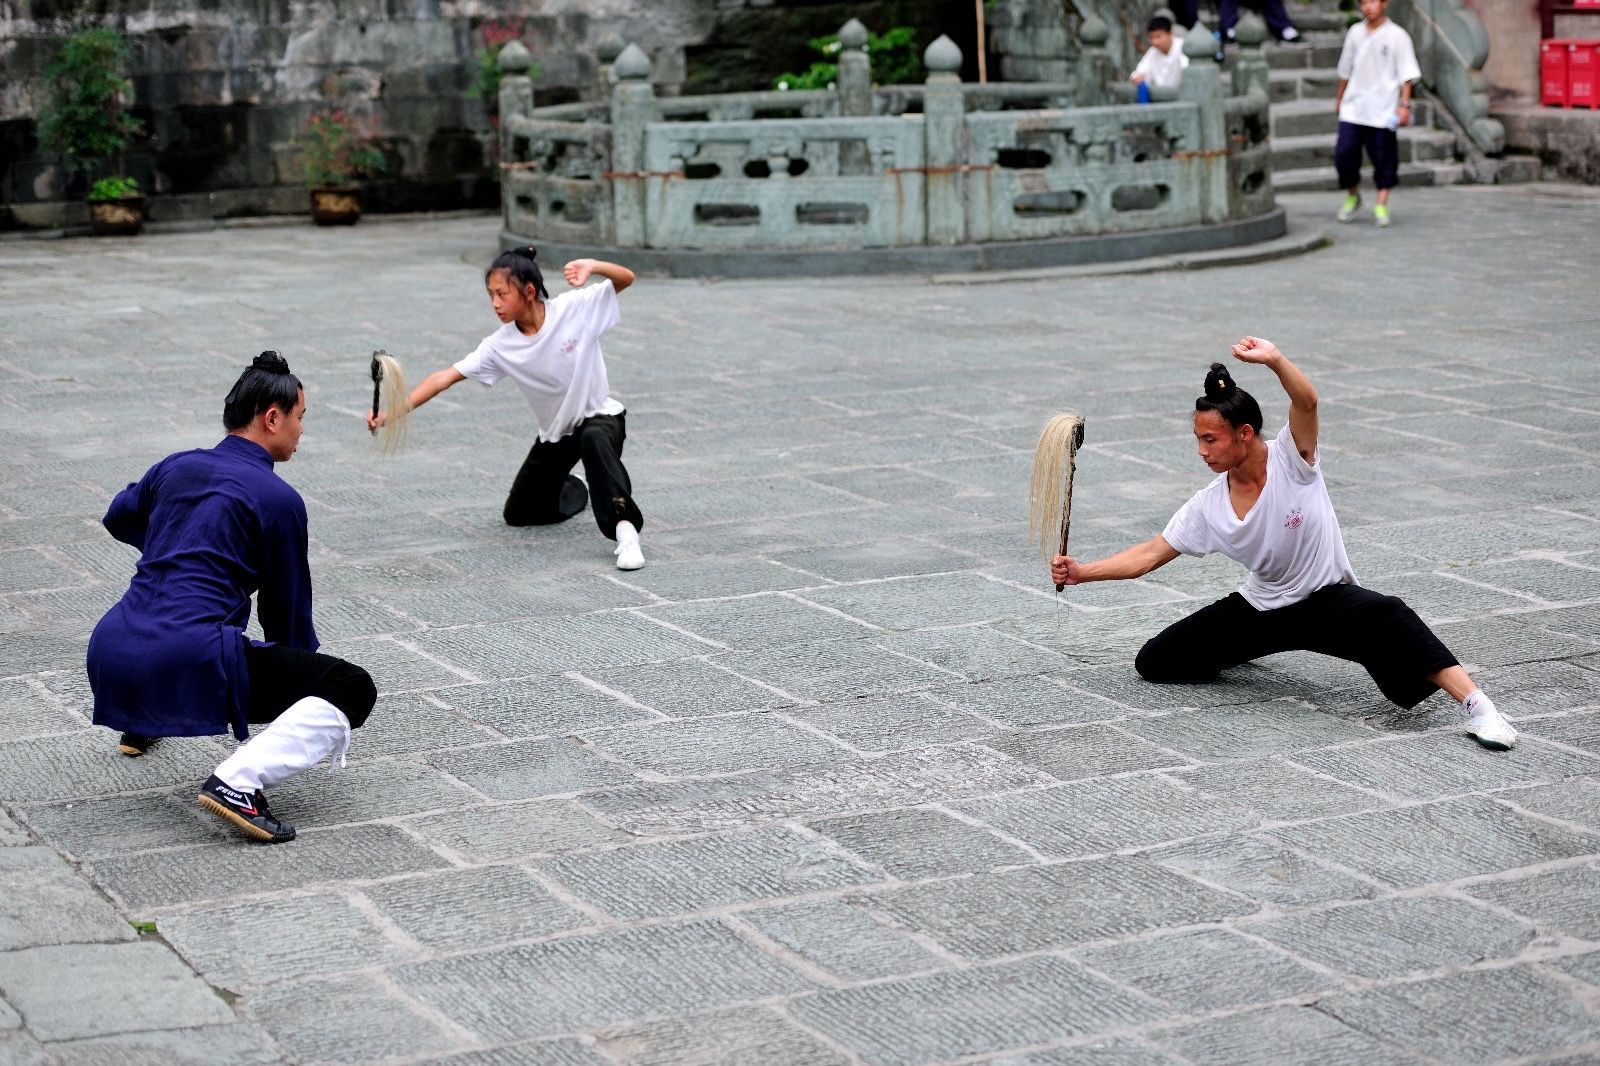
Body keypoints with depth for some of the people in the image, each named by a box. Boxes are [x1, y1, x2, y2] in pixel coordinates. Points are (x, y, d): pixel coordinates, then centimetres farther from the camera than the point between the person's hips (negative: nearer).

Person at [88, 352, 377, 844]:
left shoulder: (178, 466, 16)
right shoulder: (277, 498, -2)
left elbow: (119, 519, 36)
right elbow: (287, 609, 7)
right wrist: (303, 666, 25)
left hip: (108, 658, 8)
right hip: (188, 665, -8)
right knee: (354, 689, -7)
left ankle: (141, 725, 46)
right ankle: (239, 783, -22)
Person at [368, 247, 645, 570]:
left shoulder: (574, 308, -21)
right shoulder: (500, 346, -16)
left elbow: (626, 278, -20)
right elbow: (445, 377, -20)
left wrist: (593, 266, -41)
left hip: (600, 417, -5)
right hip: (554, 434, 5)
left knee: (594, 439, -43)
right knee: (518, 514, 11)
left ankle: (625, 529, -45)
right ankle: (572, 492, 43)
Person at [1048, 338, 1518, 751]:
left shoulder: (1290, 459, -18)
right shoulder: (1208, 506, -6)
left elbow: (1306, 402, -37)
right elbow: (1150, 554, 1)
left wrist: (1276, 361, -57)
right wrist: (1082, 572, -8)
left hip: (1326, 599, -5)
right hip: (1259, 608, 5)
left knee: (1386, 617, -40)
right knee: (1154, 662, -1)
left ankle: (1475, 704, -42)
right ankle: (1239, 649, 29)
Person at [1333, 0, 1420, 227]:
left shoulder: (1397, 36, -4)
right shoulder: (1355, 33, 8)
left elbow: (1407, 74, -4)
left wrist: (1404, 104, -12)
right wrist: (1339, 96, 25)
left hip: (1383, 112, -3)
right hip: (1353, 108, 3)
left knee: (1383, 158, 1)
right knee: (1344, 153, -1)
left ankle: (1381, 206, 9)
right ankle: (1352, 196, 20)